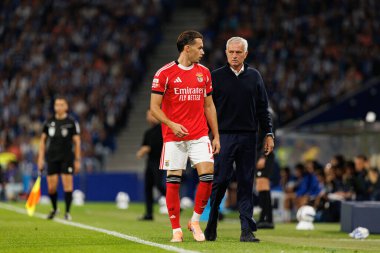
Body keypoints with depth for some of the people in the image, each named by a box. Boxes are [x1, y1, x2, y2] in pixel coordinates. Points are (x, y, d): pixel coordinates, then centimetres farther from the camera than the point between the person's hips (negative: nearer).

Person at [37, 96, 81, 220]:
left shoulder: (72, 122, -1)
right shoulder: (49, 122, 7)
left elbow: (77, 141, -1)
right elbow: (42, 140, 12)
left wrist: (77, 160, -4)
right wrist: (41, 158, 5)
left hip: (67, 158, -3)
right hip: (52, 158, 3)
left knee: (67, 184, -10)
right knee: (51, 187, 1)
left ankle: (67, 212, -2)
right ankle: (54, 209, 23)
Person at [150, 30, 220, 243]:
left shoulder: (204, 72, 10)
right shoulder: (165, 73, -3)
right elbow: (154, 107, -3)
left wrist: (216, 136, 10)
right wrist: (172, 125, -18)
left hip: (200, 136, 3)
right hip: (174, 136, -3)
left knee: (208, 175, -10)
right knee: (173, 181, -3)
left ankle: (195, 221, 8)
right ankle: (176, 229, 8)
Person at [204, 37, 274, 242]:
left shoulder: (254, 76, 11)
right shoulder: (216, 77, 3)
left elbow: (263, 108, 14)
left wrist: (268, 133, 9)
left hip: (248, 138, 2)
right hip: (224, 136, -2)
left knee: (246, 184, 2)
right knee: (220, 181, -6)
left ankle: (247, 229, 3)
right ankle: (211, 225, 7)